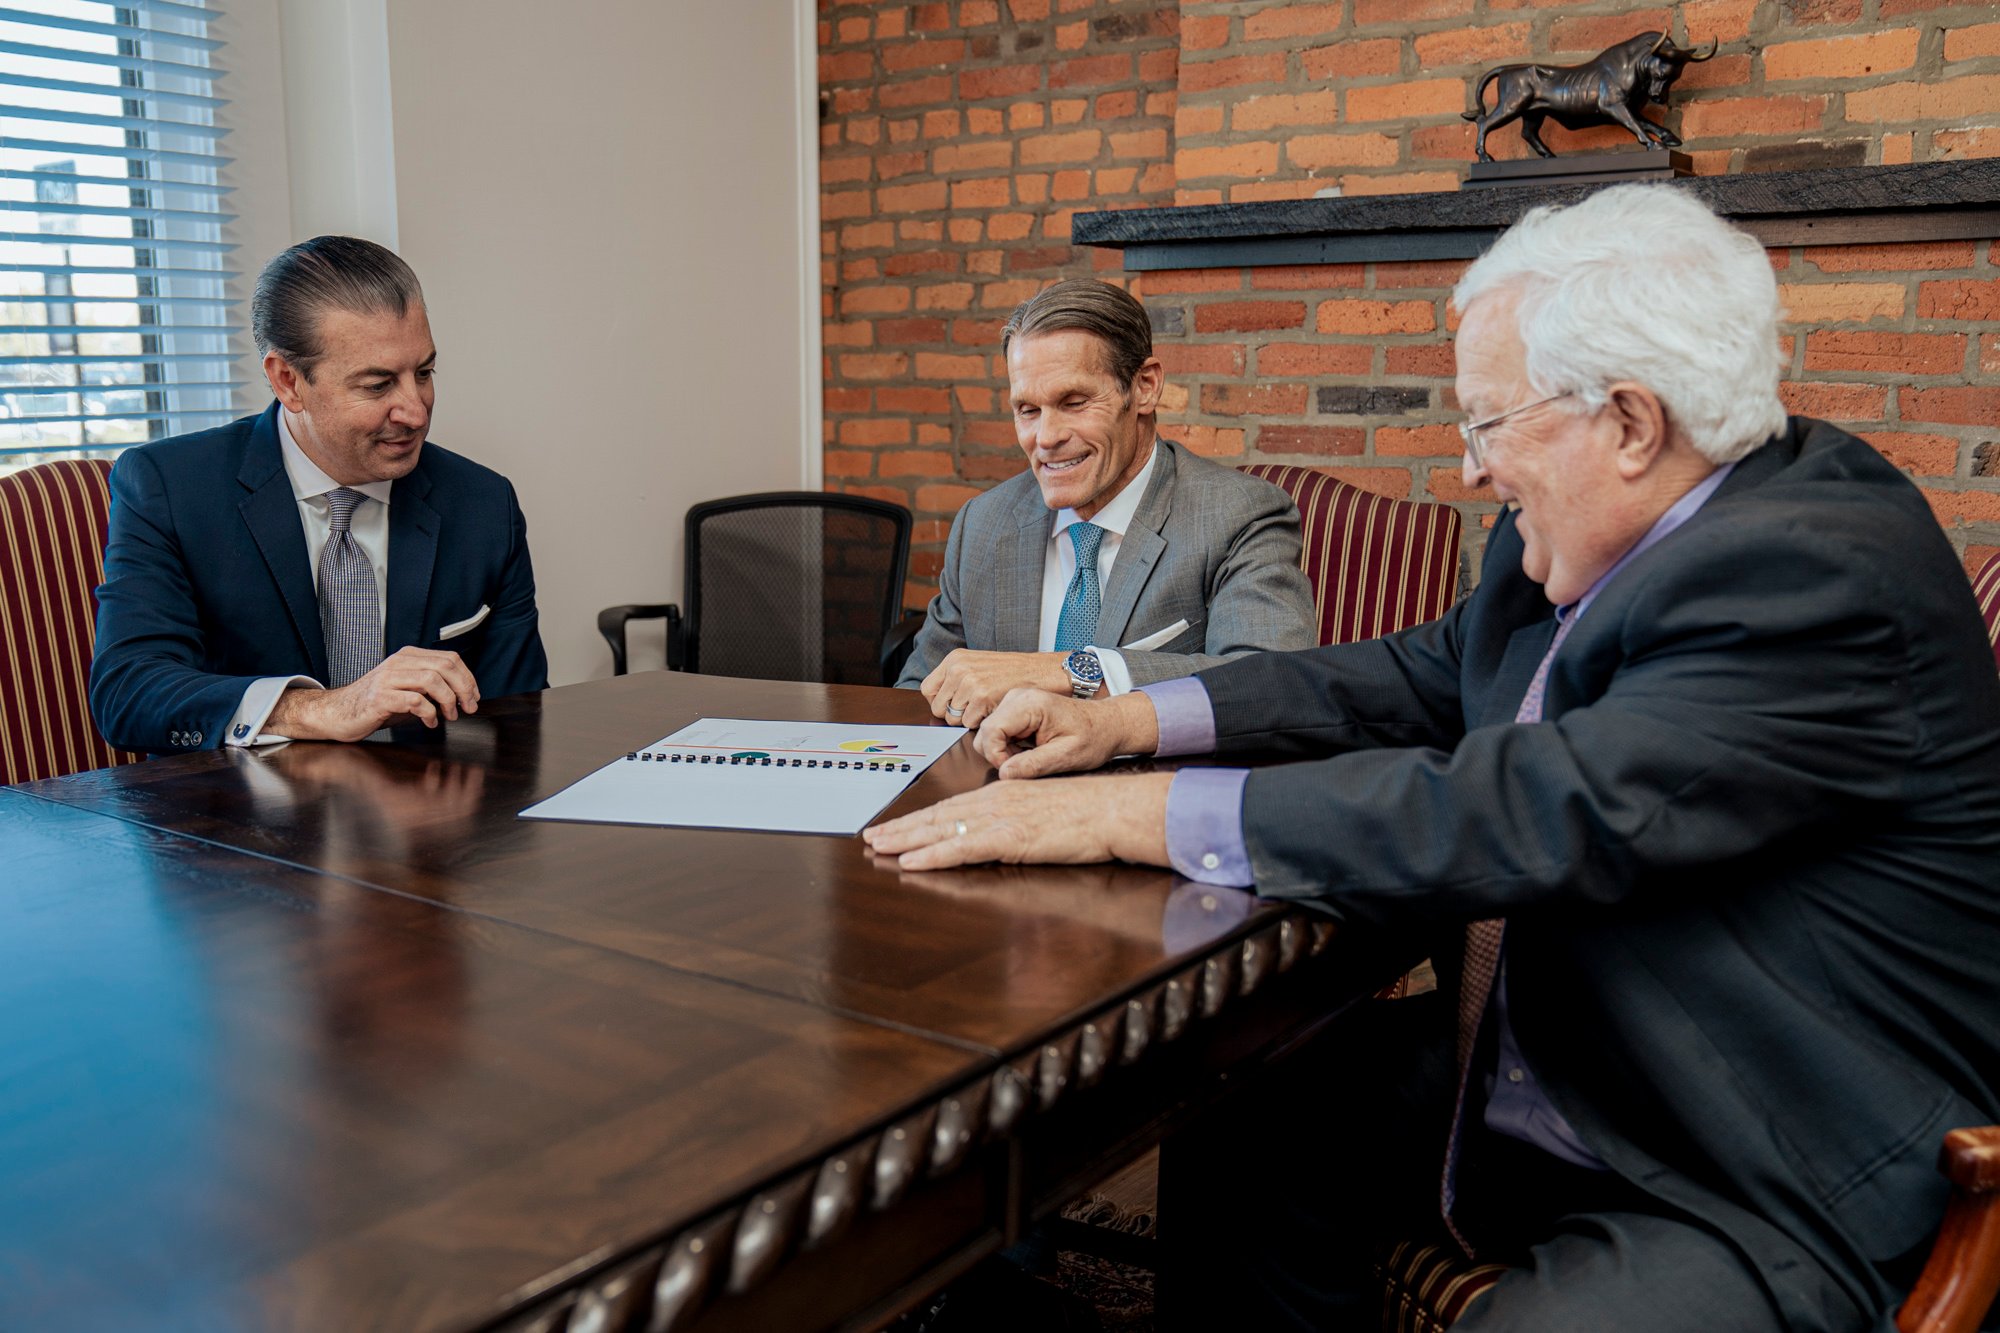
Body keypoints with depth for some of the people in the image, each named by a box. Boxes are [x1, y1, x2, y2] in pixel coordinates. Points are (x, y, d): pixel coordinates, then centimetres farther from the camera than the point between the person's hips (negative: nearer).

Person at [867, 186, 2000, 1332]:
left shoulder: (1822, 577, -25)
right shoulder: (1584, 545, 2)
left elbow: (1535, 814, -33)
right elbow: (1421, 678, 14)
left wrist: (1132, 815, -29)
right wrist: (1131, 720, 2)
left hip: (1771, 1189, -8)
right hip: (1535, 1080, 8)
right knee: (1250, 1135, 6)